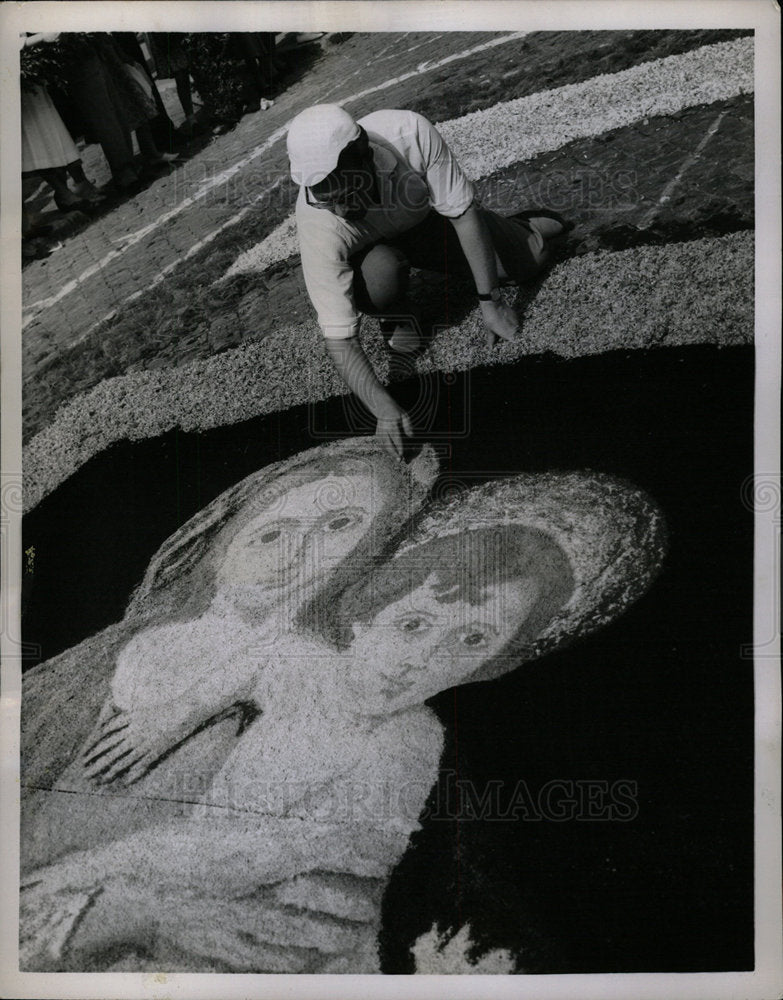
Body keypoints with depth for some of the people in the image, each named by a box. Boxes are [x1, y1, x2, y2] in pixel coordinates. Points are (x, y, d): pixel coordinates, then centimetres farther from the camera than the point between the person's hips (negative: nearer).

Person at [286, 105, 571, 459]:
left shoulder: (409, 132, -39)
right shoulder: (318, 225, -40)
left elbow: (463, 213, -26)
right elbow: (338, 338, -40)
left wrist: (490, 301, -26)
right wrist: (384, 409, -50)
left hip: (427, 216, 2)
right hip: (371, 250, -2)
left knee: (528, 259, -4)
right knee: (379, 271, -37)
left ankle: (523, 226, 35)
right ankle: (397, 314, 0)